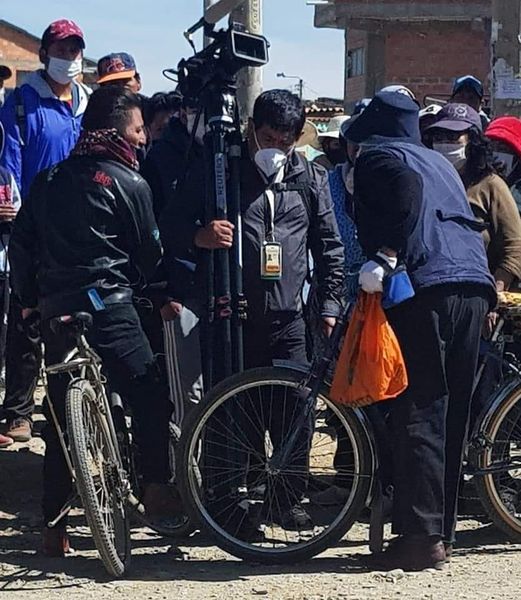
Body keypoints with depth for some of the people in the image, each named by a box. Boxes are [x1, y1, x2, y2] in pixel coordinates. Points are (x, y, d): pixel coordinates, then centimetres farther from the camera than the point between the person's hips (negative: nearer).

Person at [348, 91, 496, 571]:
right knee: (452, 414, 11)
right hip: (474, 285, 8)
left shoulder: (378, 156, 7)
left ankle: (421, 537, -11)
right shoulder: (438, 162, 31)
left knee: (419, 416, -8)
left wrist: (387, 256, -16)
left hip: (426, 288, -7)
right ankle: (443, 530, 15)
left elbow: (406, 189, -14)